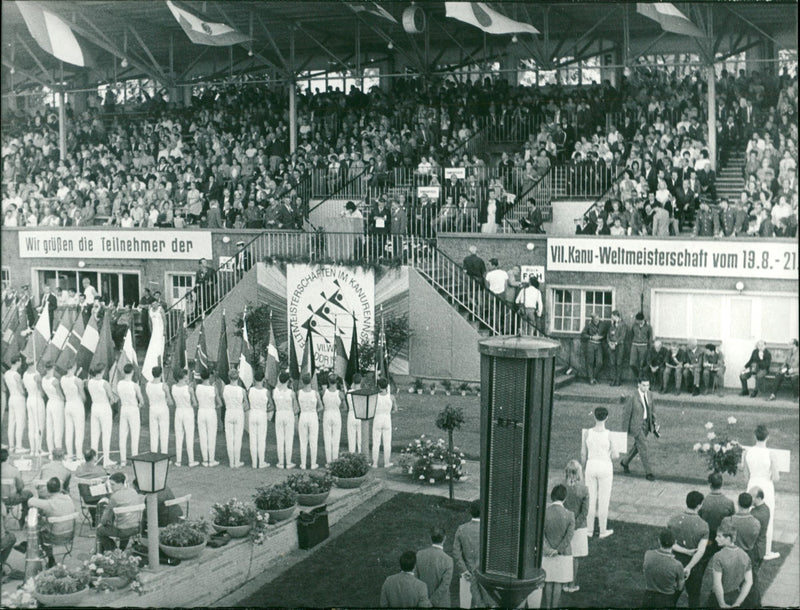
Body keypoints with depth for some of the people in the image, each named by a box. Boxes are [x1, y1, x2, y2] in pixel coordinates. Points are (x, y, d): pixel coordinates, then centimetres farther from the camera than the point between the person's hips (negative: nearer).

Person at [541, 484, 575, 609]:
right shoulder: (570, 515, -13)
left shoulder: (544, 513, -13)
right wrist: (558, 551, -13)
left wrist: (549, 550, -15)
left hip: (547, 554, 0)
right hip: (563, 555, 0)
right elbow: (569, 537, -17)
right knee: (558, 583, 11)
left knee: (548, 583, 14)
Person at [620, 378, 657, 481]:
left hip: (646, 424, 7)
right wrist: (625, 431, -9)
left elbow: (652, 410, 11)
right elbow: (627, 414, -13)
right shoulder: (632, 397, -20)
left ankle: (625, 462, 41)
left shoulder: (648, 394, 0)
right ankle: (648, 472, -1)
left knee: (637, 446, 19)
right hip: (635, 425, -7)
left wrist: (654, 424, 5)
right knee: (643, 447, -10)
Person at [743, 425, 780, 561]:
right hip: (766, 487, -4)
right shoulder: (770, 455, -20)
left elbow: (746, 475, 4)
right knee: (767, 521, 11)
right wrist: (777, 476, 9)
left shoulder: (748, 453, -8)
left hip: (752, 486, 4)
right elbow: (775, 478, -14)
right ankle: (767, 552, 22)